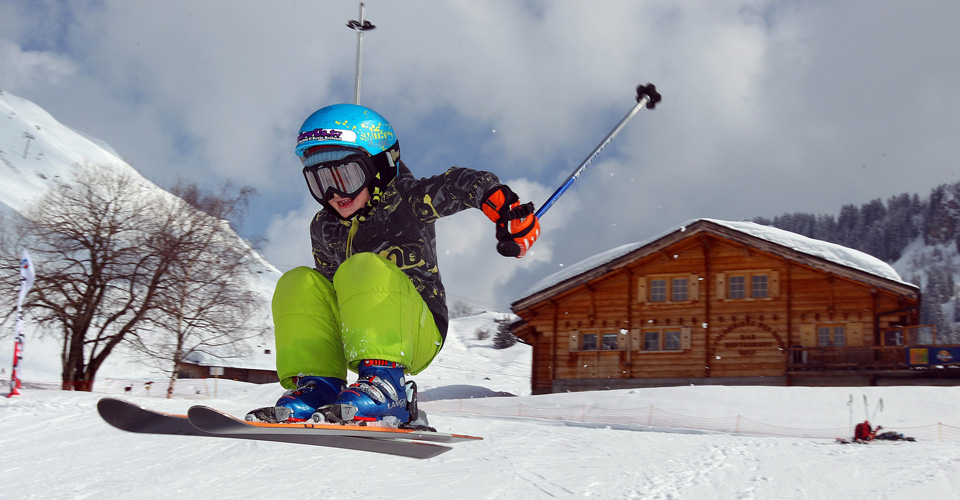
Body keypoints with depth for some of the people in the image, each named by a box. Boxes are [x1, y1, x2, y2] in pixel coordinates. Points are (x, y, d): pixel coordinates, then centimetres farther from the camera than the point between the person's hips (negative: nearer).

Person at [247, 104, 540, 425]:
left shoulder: (403, 200, -3)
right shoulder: (323, 228, 14)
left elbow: (465, 184, -13)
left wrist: (509, 214, -29)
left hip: (418, 335, -5)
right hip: (354, 340, 5)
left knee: (365, 268, -31)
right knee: (299, 284, -13)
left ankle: (386, 389, -42)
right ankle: (318, 386, -22)